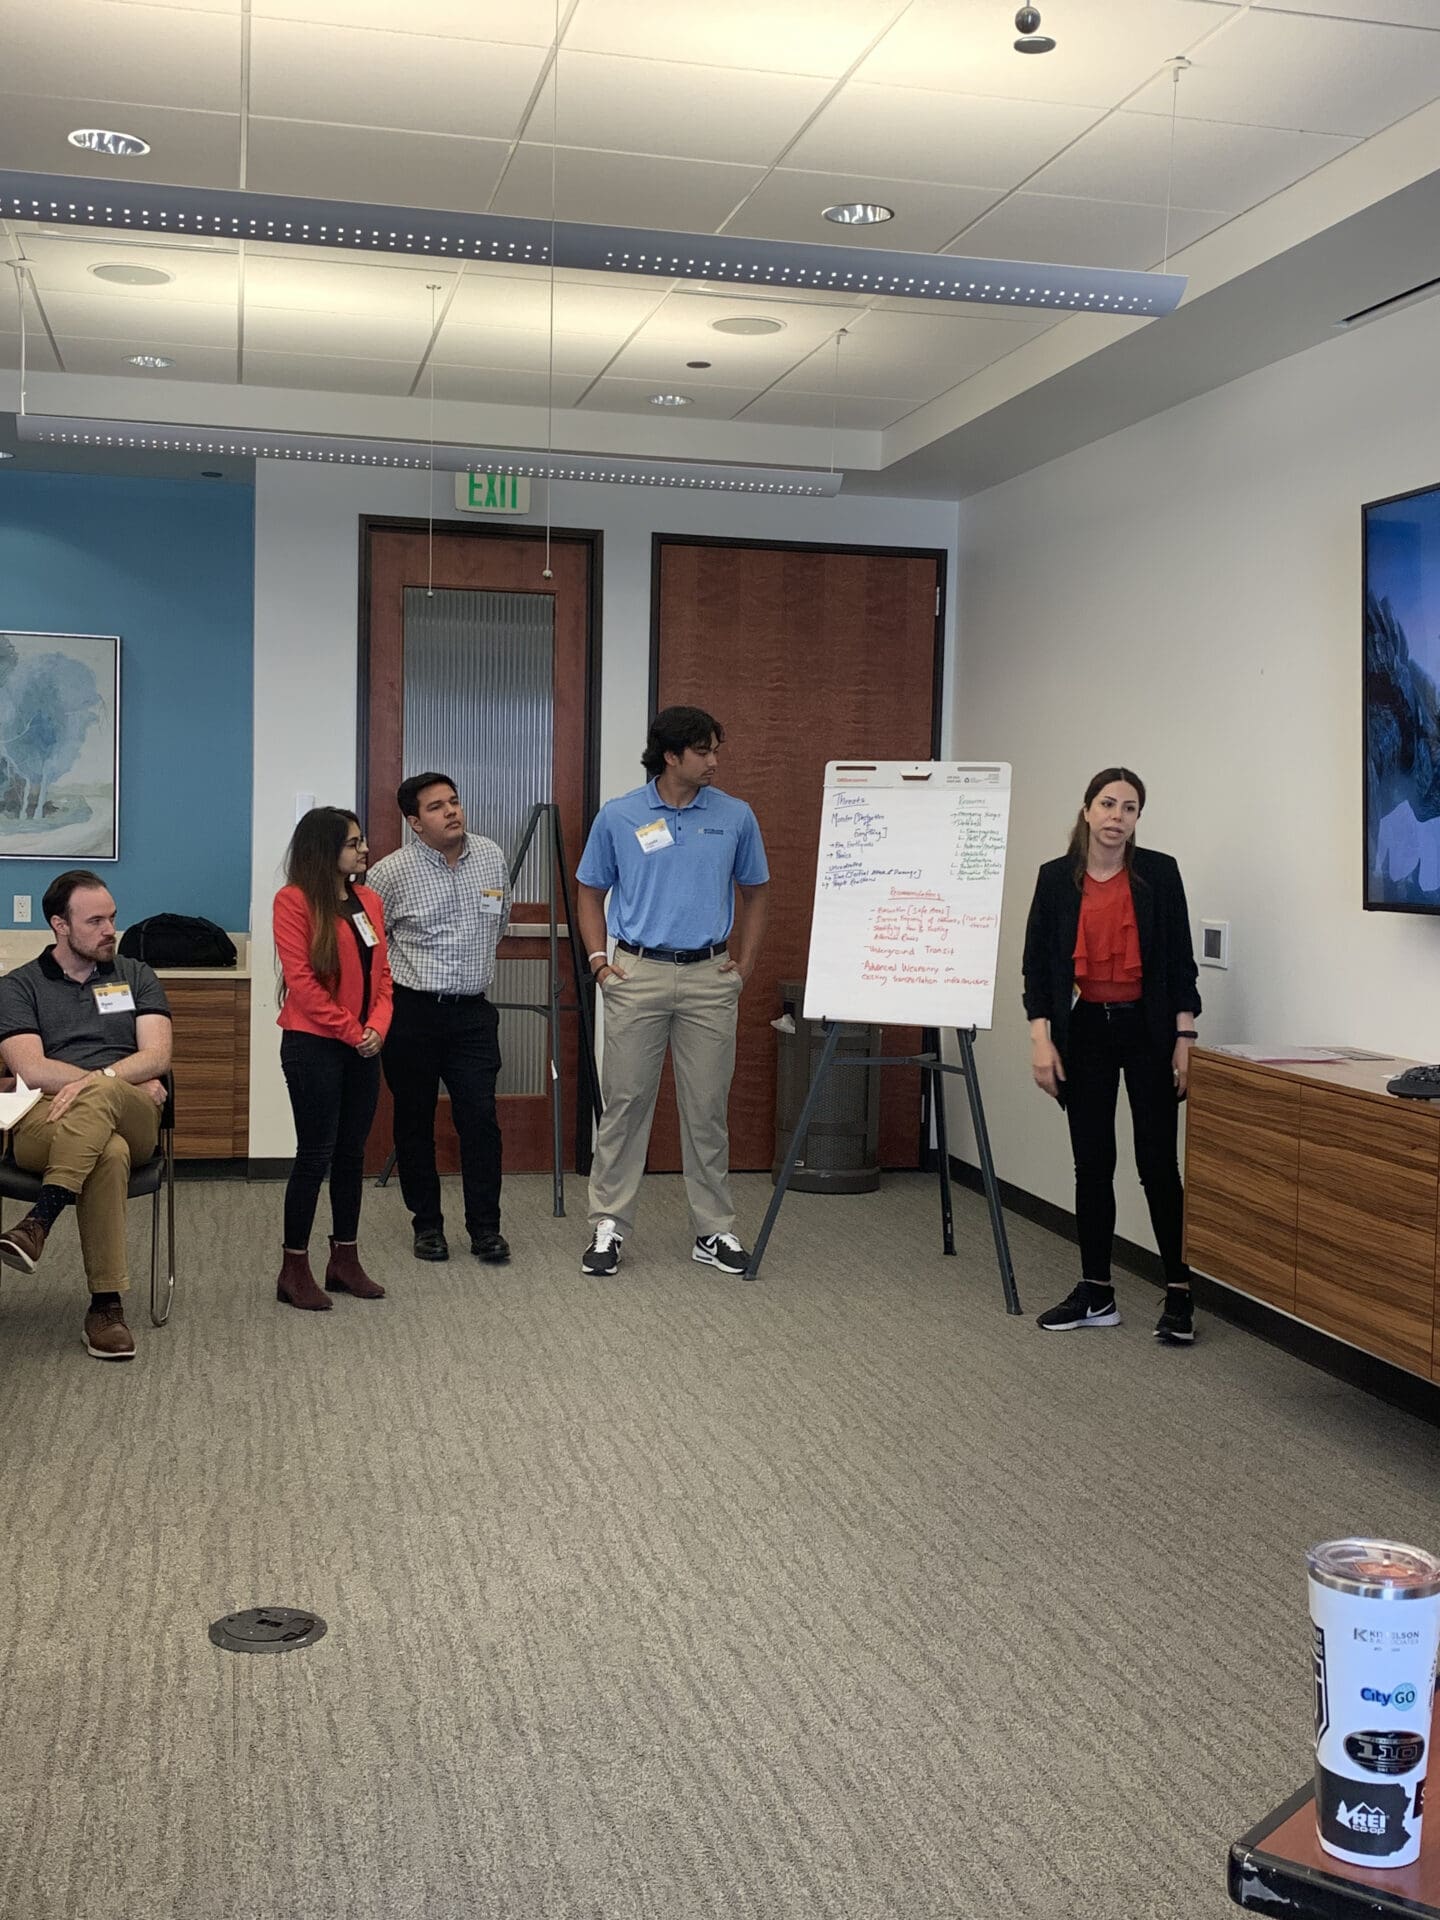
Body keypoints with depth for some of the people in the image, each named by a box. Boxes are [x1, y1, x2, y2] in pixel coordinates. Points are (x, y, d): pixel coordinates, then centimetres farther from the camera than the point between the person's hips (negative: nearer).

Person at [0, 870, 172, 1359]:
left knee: (99, 1095, -38)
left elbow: (158, 1056, 5)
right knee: (109, 1153, -39)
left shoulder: (136, 976, 20)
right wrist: (131, 1083, -8)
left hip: (132, 1121, 1)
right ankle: (107, 1305, -39)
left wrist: (98, 1081, -17)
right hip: (43, 1122, -1)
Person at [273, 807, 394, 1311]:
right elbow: (301, 979, -15)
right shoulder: (295, 900, -9)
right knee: (315, 1155, -3)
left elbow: (381, 973, 12)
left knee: (352, 1154, 11)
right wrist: (349, 1031, -14)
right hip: (313, 1045, -7)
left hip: (363, 1047, 7)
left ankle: (345, 1260, 21)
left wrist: (377, 1027, -4)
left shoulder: (368, 901, 12)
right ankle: (294, 1269, 7)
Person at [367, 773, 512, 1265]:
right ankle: (427, 1224, 20)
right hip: (410, 1012, -2)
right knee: (414, 1121, 7)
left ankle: (485, 1227, 8)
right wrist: (399, 976, 7)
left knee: (480, 1117, -3)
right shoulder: (392, 872, -8)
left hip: (472, 1011, 2)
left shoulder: (492, 857, 5)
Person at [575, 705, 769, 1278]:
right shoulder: (618, 817, 0)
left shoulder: (735, 817, 3)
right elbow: (590, 893, 10)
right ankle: (608, 1226, 11)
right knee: (624, 1103, 3)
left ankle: (714, 1231, 15)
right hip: (637, 974, -1)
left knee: (708, 1108, 6)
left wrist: (745, 963, 5)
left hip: (710, 978, 1)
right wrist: (599, 960, -1)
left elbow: (755, 893, 14)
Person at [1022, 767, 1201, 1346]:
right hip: (1085, 1030, 2)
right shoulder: (1056, 877, 2)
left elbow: (1180, 960, -1)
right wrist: (1042, 1039, -4)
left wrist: (1184, 1039, -6)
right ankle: (1096, 1293, 16)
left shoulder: (1159, 873, -2)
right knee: (1092, 1161, 7)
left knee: (1157, 1162, -2)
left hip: (1147, 1028, -2)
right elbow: (1037, 962, 3)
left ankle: (1179, 1295, 7)